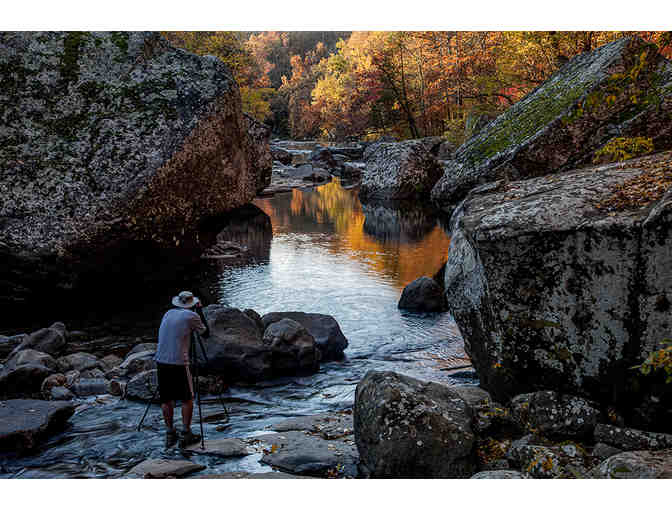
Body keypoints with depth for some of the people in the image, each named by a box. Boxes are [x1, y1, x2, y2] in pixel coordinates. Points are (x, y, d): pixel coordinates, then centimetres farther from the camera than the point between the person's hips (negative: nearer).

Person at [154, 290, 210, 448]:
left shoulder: (168, 313, 13)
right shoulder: (192, 316, -2)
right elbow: (206, 334, 9)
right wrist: (200, 311, 14)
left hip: (161, 361, 5)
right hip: (179, 363, -5)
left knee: (166, 399, 14)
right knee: (187, 399, 9)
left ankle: (170, 434, 17)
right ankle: (186, 434, 9)